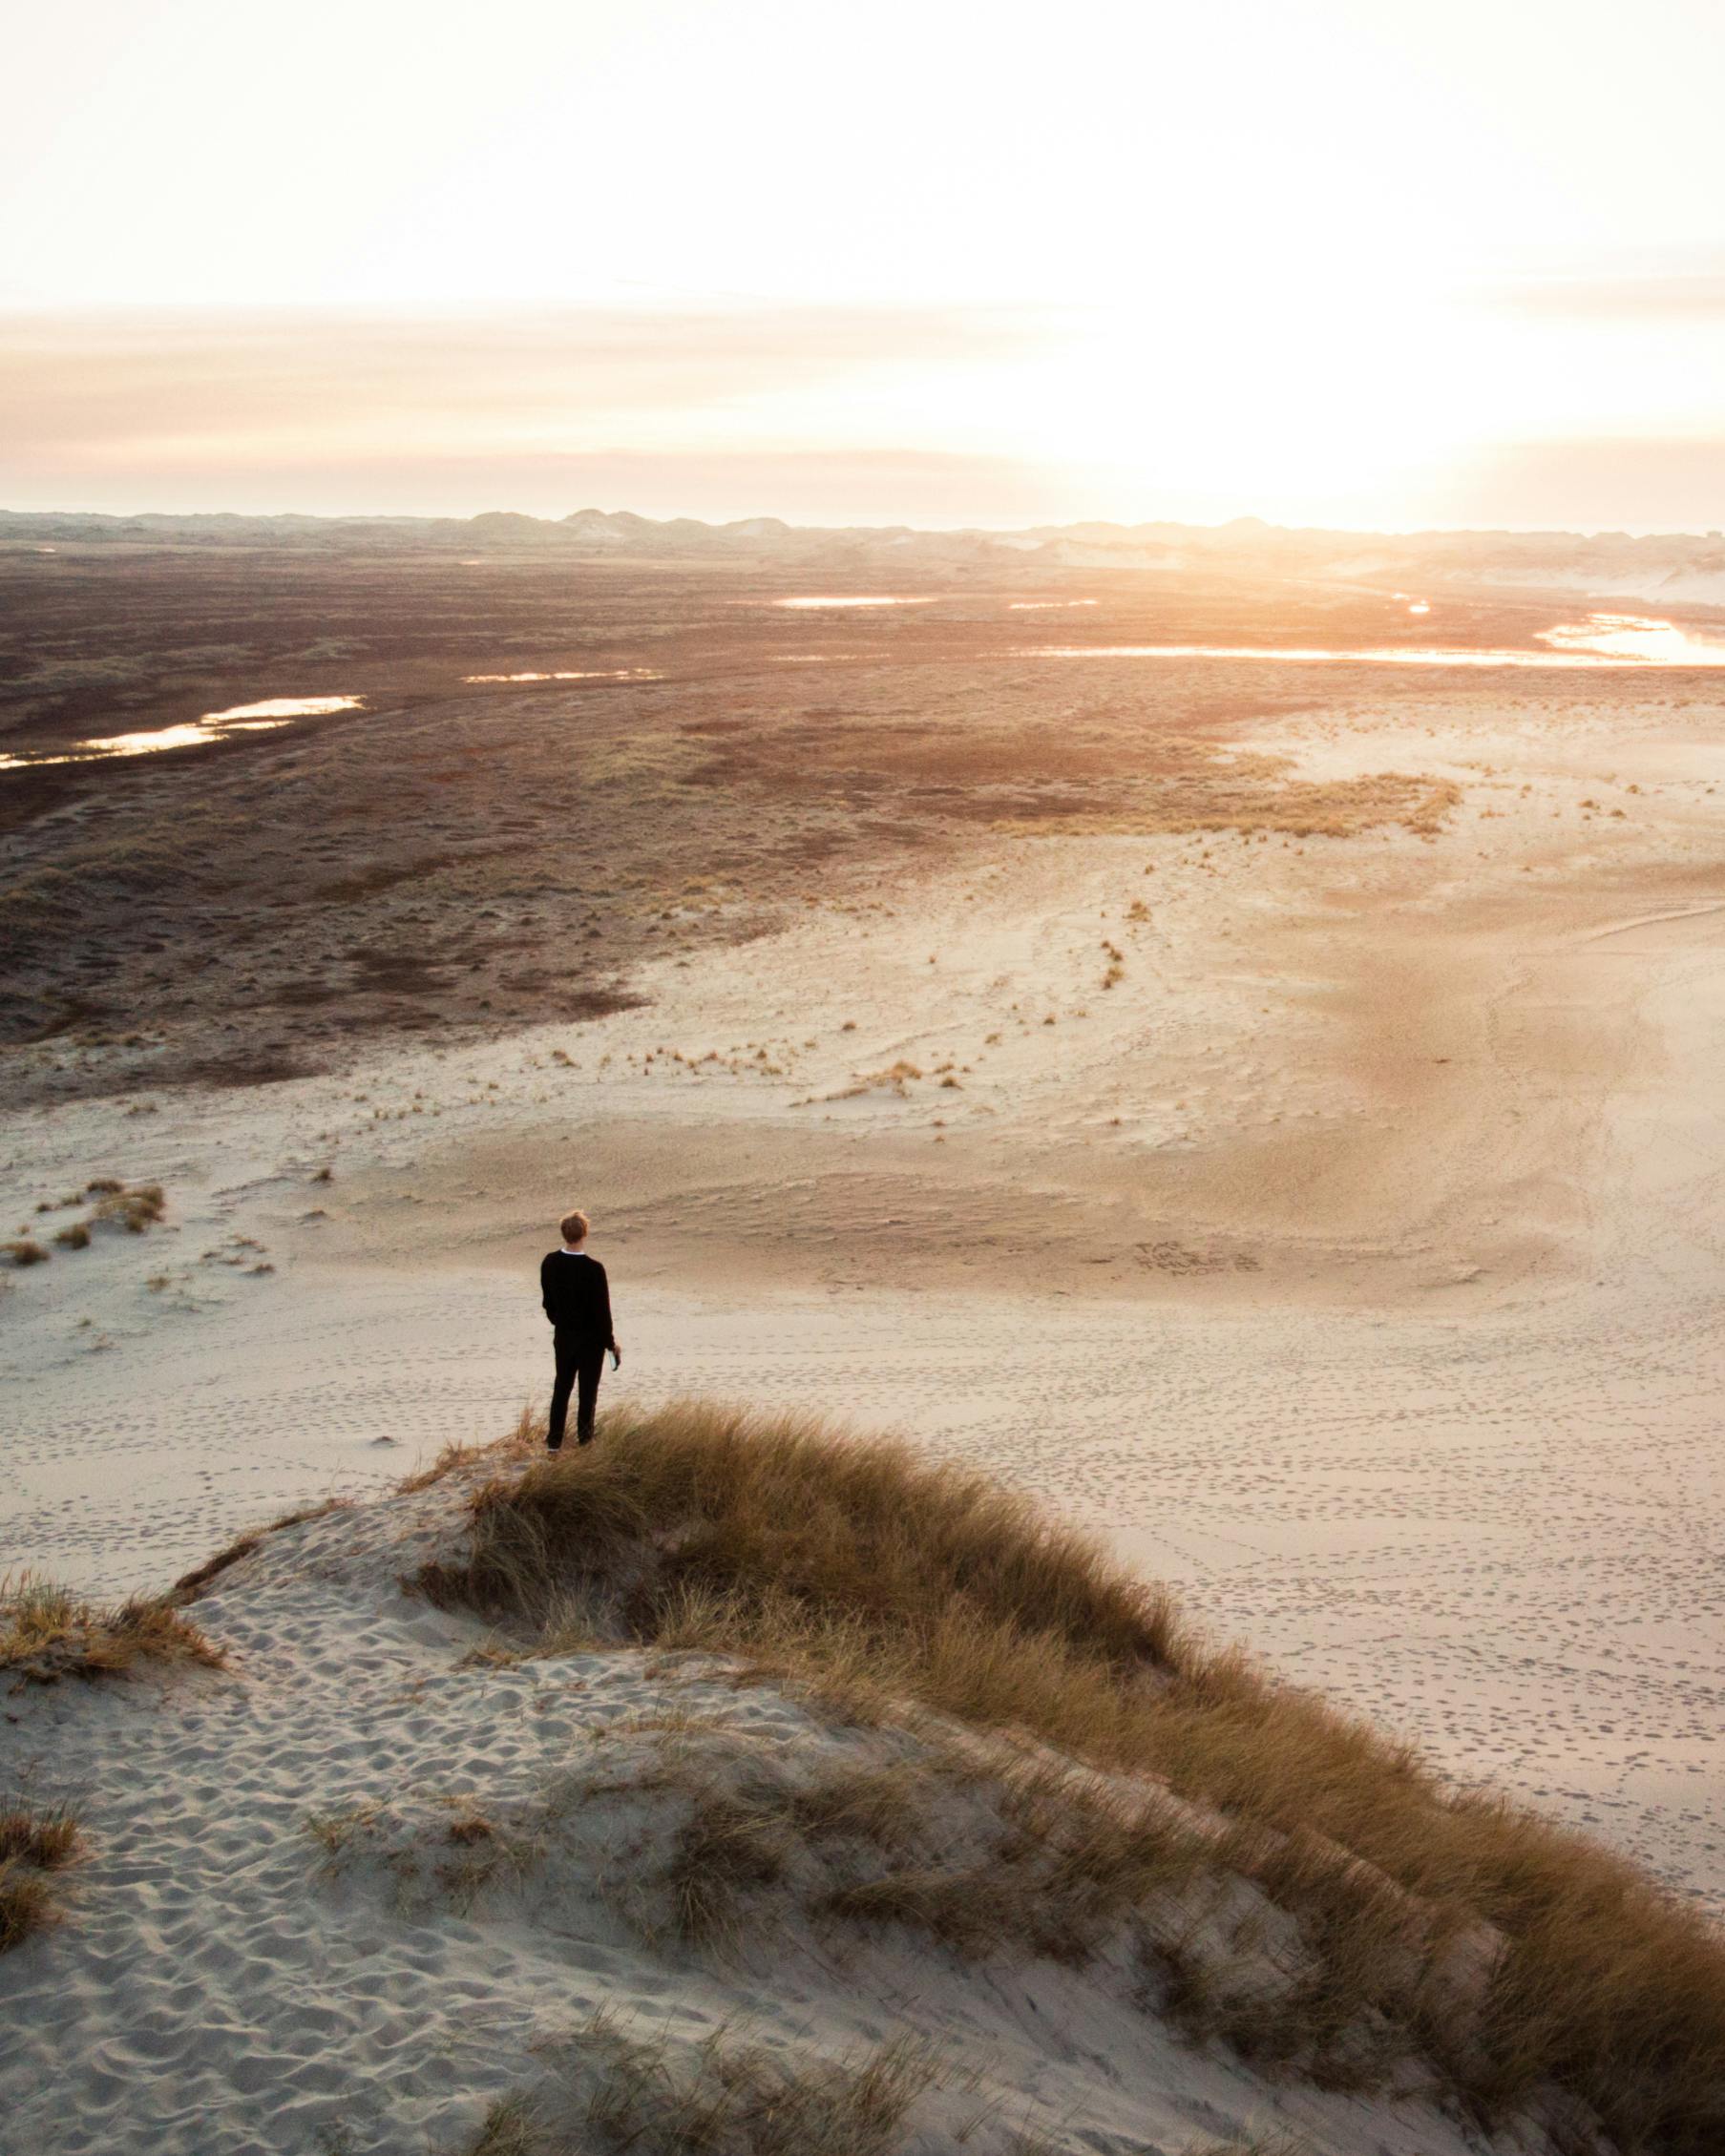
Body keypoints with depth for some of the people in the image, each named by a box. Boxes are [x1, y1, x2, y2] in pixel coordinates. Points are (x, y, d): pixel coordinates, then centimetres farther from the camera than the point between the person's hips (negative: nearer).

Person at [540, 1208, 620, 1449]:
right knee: (587, 1389, 10)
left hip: (563, 1335, 4)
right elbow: (602, 1311, -17)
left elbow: (547, 1300, 4)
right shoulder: (594, 1269, -24)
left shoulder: (550, 1262, -9)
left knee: (561, 1386, 17)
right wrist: (610, 1342, -5)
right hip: (590, 1338, -4)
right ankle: (584, 1438, 20)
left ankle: (554, 1440, 19)